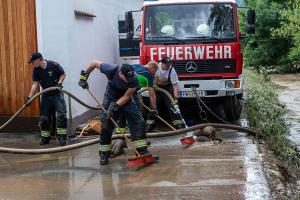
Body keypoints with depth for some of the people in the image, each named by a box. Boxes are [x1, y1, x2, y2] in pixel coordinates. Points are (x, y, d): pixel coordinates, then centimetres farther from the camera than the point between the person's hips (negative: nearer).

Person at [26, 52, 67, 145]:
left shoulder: (54, 65, -16)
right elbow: (35, 84, -4)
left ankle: (62, 137, -6)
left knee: (61, 115, -13)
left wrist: (59, 83, -18)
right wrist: (29, 97, -11)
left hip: (57, 94, -4)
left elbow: (63, 74, -2)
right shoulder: (36, 70, -4)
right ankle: (45, 137, 20)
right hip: (46, 95, 4)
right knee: (43, 118, 7)